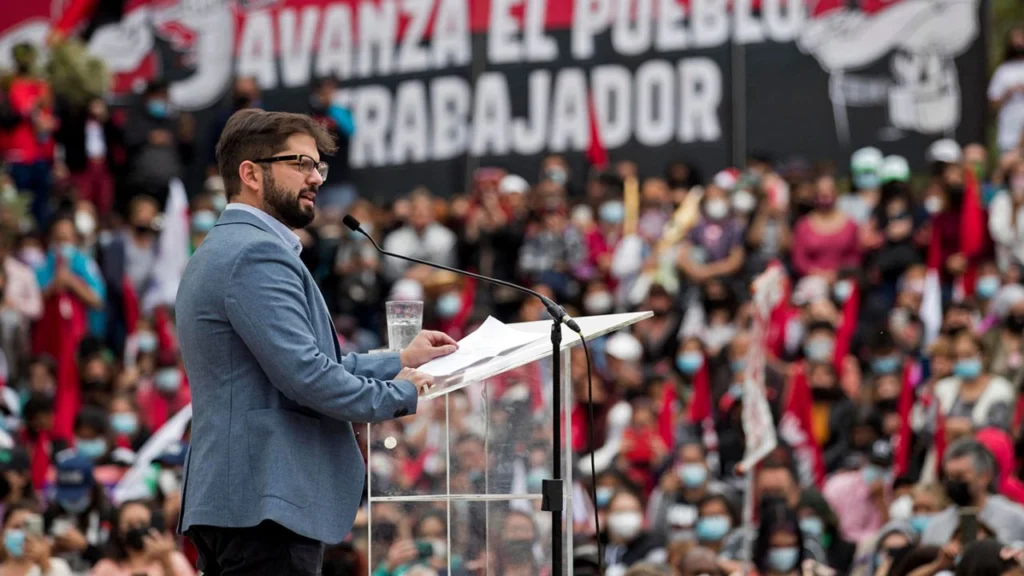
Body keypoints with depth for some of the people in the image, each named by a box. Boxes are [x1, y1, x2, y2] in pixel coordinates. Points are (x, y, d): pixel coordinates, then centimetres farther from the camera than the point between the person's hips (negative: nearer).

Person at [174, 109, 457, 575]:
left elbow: (301, 359, 26)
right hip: (266, 502, -11)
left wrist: (399, 361, 22)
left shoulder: (222, 250, 22)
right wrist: (399, 394, -7)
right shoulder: (256, 254, -13)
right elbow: (304, 376, -20)